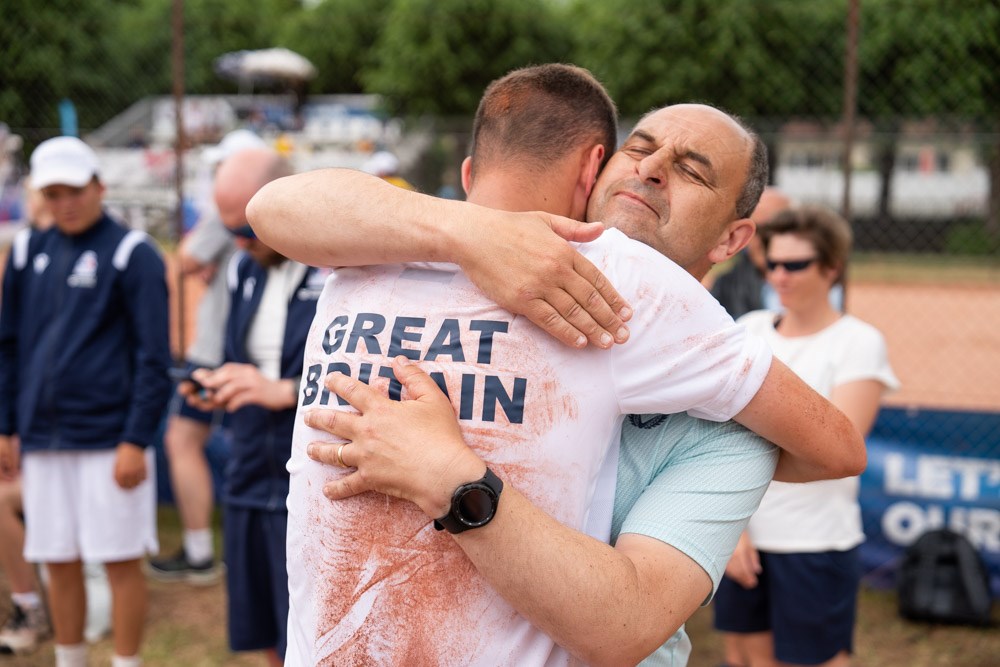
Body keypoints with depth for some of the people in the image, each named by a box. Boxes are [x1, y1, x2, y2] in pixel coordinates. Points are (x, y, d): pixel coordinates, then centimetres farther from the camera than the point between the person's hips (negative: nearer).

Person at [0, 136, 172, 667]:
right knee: (58, 562, 11)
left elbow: (153, 358, -8)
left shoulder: (132, 254, -5)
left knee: (120, 561, 0)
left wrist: (136, 440, -13)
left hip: (108, 440, -5)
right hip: (42, 440, 5)